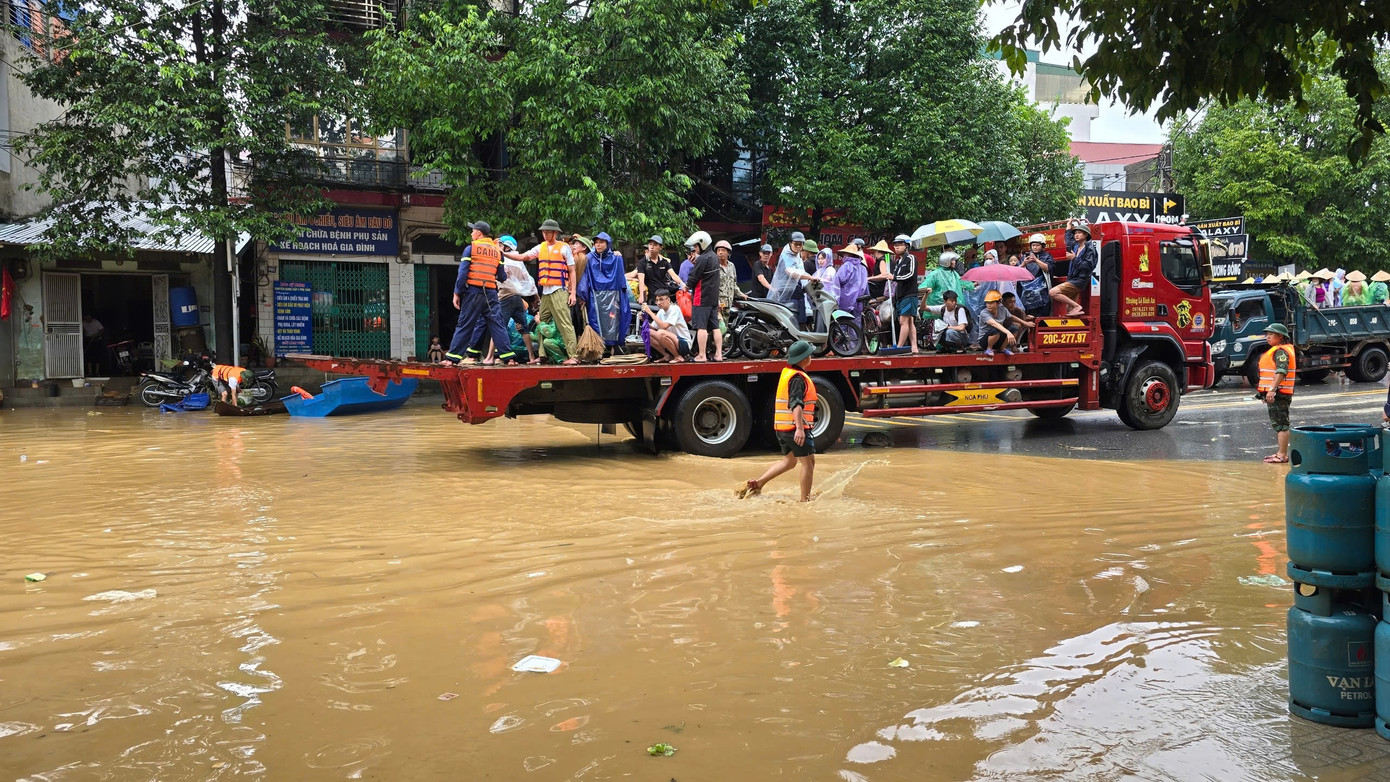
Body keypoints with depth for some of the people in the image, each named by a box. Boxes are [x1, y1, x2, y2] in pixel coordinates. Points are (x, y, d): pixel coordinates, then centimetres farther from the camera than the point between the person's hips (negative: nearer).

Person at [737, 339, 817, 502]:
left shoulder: (786, 372, 13)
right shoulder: (799, 378, -16)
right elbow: (796, 404, -29)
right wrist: (799, 428, -37)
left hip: (782, 426, 10)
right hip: (795, 427, -10)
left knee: (789, 461, 20)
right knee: (808, 461, -1)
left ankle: (758, 483, 12)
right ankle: (805, 499, 2)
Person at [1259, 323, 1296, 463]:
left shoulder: (1281, 351, -14)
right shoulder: (1277, 351, 20)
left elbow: (1281, 372, -27)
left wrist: (1272, 390, -33)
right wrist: (1267, 392, 29)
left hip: (1278, 394, -11)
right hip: (1275, 394, 11)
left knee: (1281, 424, -9)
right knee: (1277, 424, 17)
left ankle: (1282, 455, -8)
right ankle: (1282, 452, 25)